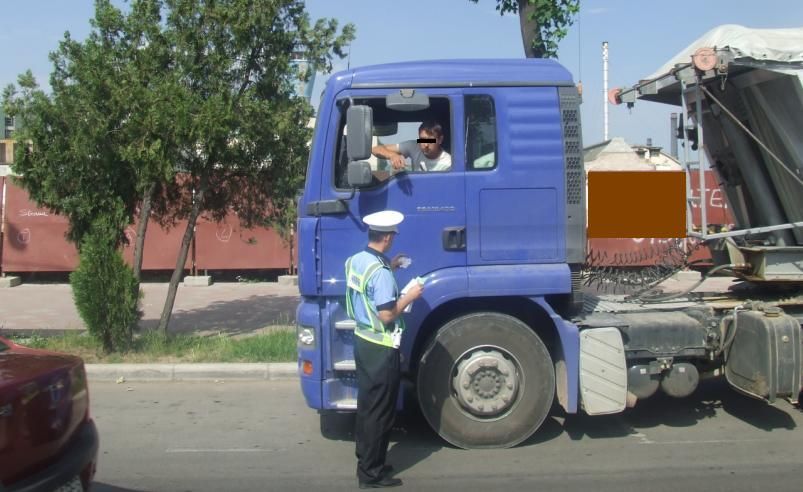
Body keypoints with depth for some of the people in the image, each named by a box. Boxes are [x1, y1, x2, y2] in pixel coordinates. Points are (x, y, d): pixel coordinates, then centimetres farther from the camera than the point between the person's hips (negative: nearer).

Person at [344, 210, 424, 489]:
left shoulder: (355, 260, 3)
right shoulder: (380, 272, -24)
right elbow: (387, 315, -25)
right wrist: (409, 296, -12)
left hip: (362, 340, 9)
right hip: (381, 347, -9)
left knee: (366, 404, 19)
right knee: (379, 411, 2)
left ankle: (366, 461, 30)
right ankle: (371, 473, 11)